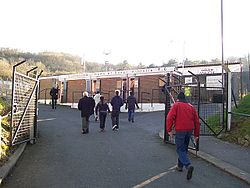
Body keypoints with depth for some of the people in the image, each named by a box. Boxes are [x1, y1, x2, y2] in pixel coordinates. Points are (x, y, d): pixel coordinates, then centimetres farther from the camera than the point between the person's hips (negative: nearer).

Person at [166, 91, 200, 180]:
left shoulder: (176, 105, 2)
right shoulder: (191, 106, 17)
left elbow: (170, 118, -12)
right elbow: (197, 121, 16)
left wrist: (169, 130, -8)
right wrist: (196, 135, 20)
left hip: (180, 130, -5)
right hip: (190, 130, 6)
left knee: (180, 150, 0)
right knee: (184, 148, 20)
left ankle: (188, 165, -21)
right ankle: (180, 166, 29)